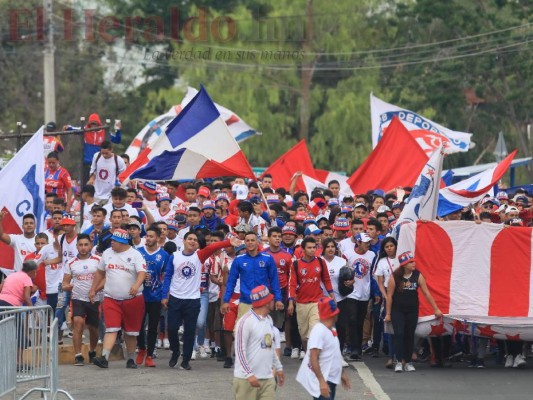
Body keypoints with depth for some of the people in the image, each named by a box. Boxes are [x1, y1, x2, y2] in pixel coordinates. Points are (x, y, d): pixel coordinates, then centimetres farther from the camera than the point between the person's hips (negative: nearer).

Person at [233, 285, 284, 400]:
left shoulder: (268, 320, 14)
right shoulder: (245, 321, -13)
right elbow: (240, 350, -16)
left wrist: (278, 367, 24)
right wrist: (249, 374, -21)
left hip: (267, 378, 7)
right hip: (246, 379, -7)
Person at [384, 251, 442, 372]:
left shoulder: (417, 276, -5)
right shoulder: (395, 277, -11)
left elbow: (427, 293, -2)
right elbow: (389, 295, -6)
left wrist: (436, 309, -1)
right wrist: (388, 314, -6)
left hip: (412, 311, 2)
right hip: (397, 311, -2)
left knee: (410, 335, 5)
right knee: (399, 334, -10)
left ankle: (408, 362, 13)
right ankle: (399, 362, -8)